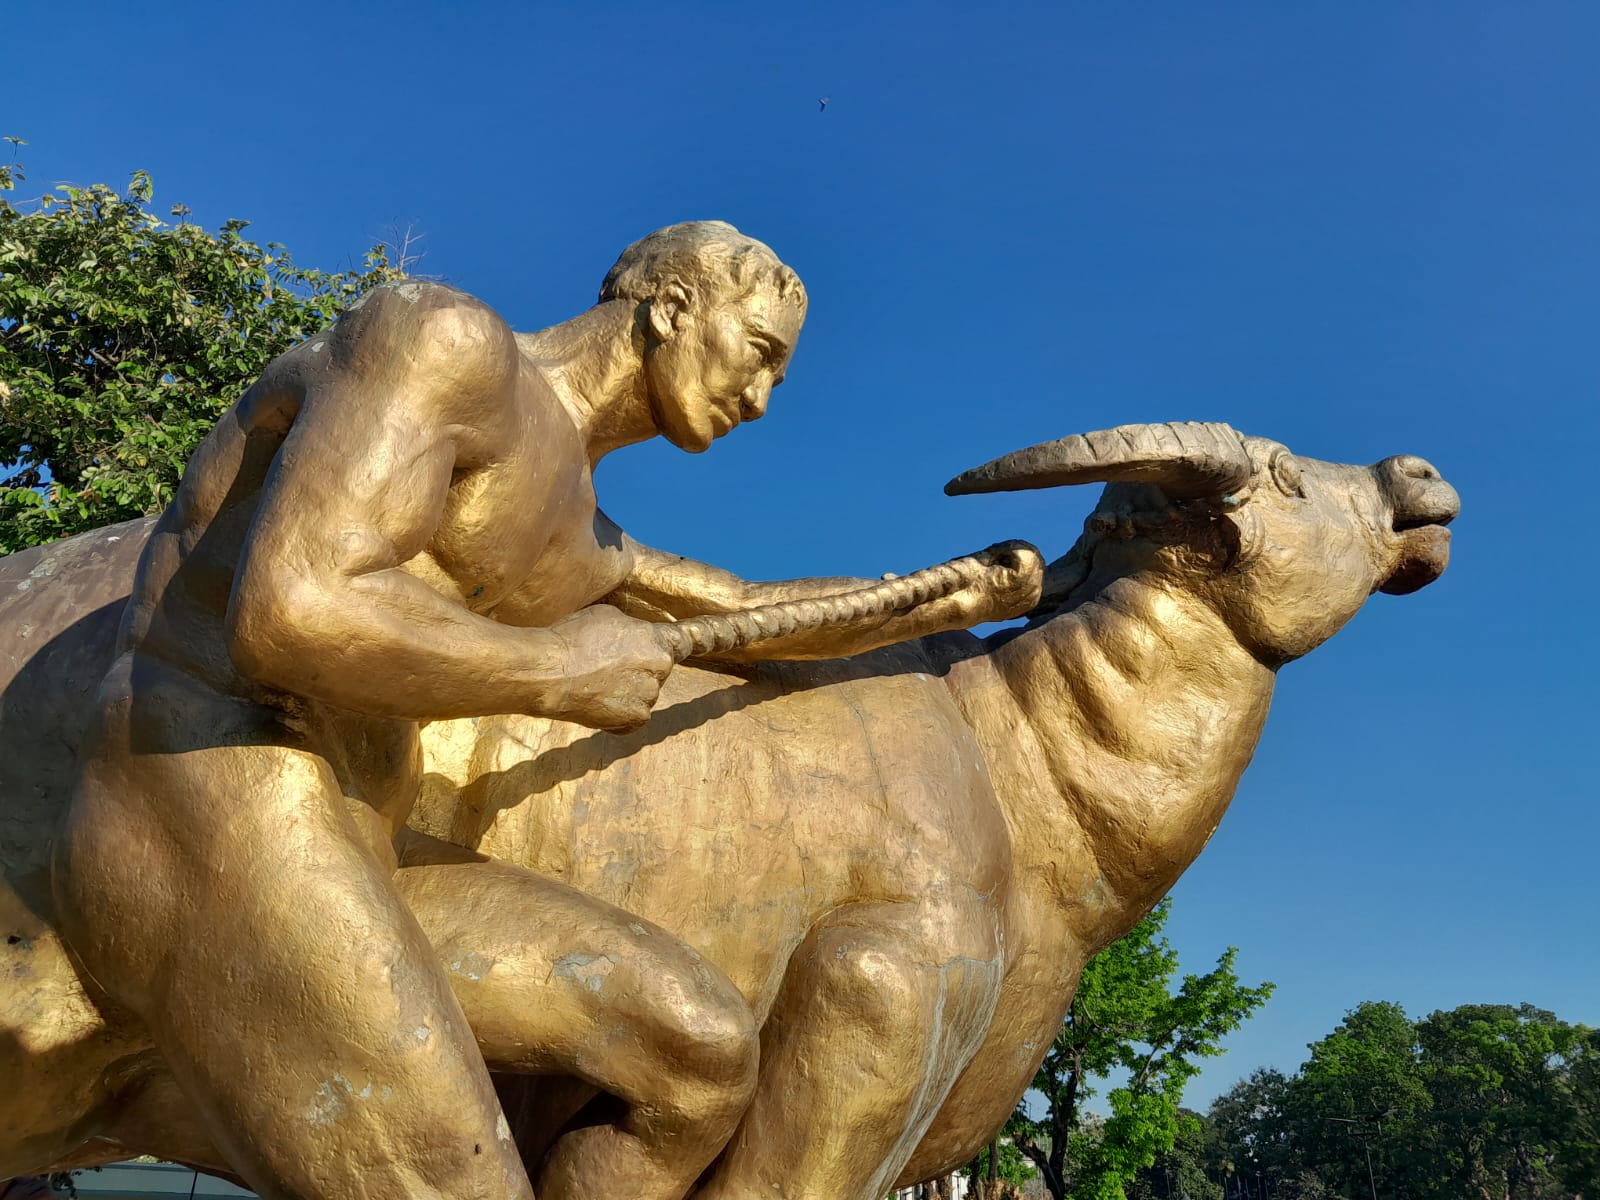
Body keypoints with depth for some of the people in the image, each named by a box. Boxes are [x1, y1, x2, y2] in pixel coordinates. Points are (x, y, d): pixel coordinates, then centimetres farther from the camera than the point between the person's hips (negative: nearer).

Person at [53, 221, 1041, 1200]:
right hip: (218, 822, -9)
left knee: (707, 1051, -1)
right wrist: (562, 676, -11)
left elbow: (758, 613, 35)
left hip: (343, 866, 9)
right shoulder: (449, 337, -9)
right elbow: (289, 616, -23)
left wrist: (952, 605, 28)